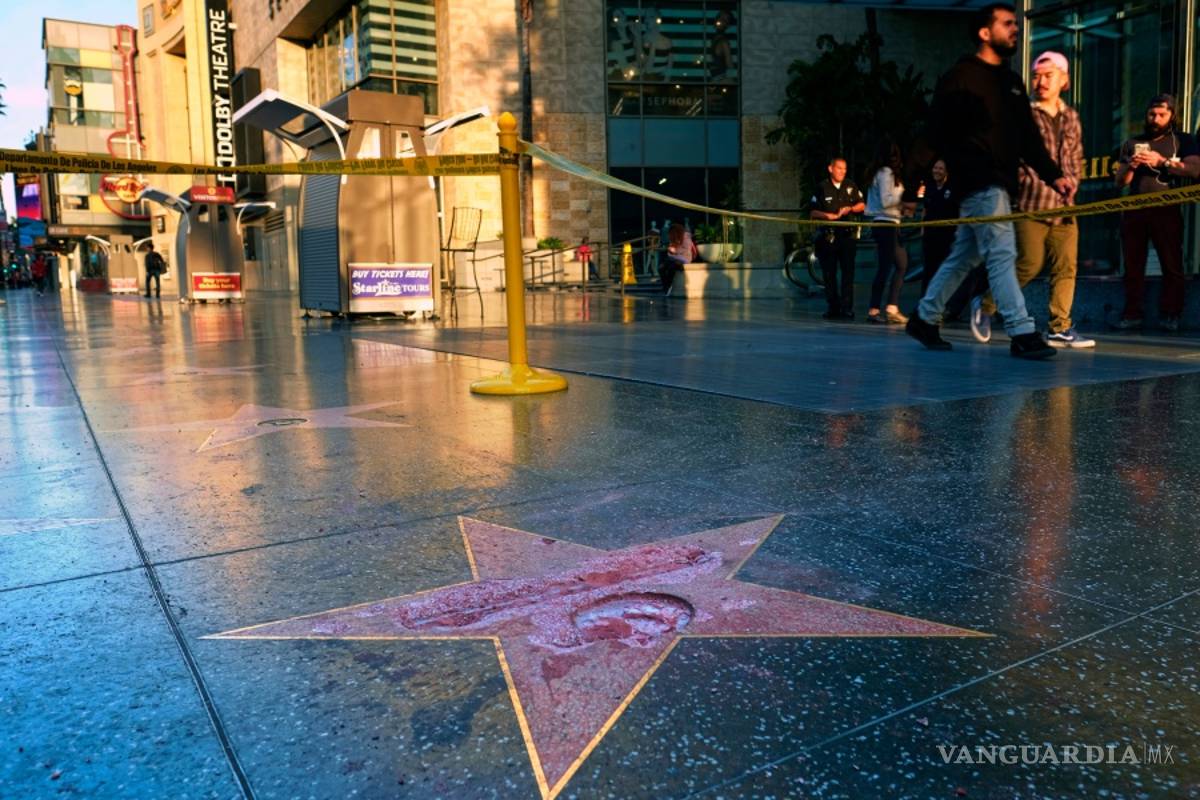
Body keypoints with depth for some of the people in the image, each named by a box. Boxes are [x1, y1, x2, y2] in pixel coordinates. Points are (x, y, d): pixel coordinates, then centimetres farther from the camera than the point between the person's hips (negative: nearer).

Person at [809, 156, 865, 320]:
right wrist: (828, 215, -15)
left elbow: (862, 205, 14)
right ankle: (833, 307, 12)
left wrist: (850, 209, -5)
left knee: (848, 272, -6)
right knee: (829, 273, 3)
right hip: (828, 236, -1)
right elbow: (813, 212, 1)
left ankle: (847, 308, -4)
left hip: (848, 234, 1)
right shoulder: (822, 188, 3)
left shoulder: (850, 185, 9)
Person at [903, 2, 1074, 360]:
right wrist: (914, 183, -14)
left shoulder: (1012, 82, 19)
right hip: (978, 184, -8)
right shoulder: (960, 77, -5)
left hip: (1000, 184, 8)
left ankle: (923, 318, 23)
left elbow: (1029, 138, 17)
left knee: (962, 257, 13)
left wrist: (1053, 175, 7)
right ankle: (1022, 334, -10)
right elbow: (934, 132, -10)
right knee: (1002, 254, -11)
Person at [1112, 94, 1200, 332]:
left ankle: (1170, 315, -2)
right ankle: (1132, 315, 5)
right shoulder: (1132, 143, 18)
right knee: (1133, 266, 2)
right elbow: (1120, 181, 14)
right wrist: (1130, 167, -7)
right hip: (1134, 211, 3)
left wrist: (1162, 161, -14)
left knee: (1172, 266, -4)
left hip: (1166, 211, -2)